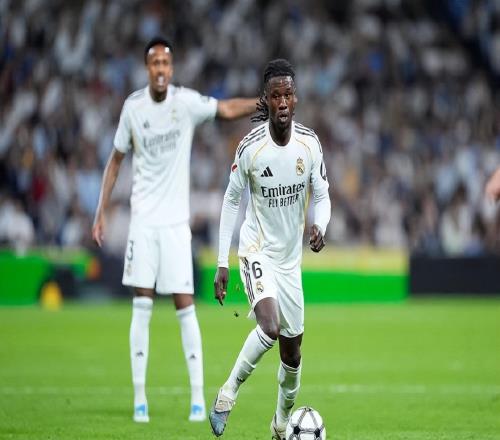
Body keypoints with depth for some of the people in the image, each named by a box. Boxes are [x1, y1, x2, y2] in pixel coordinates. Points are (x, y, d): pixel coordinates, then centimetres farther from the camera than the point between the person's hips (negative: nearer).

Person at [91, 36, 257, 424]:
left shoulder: (186, 101, -6)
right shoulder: (133, 107, 1)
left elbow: (227, 109, -19)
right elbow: (116, 159, 11)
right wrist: (101, 211, 8)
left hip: (175, 220, -2)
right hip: (143, 218, 2)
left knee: (185, 305, -4)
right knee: (142, 305, -2)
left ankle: (198, 397, 1)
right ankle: (140, 396, 2)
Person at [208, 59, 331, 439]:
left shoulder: (310, 143, -8)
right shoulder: (250, 147, -15)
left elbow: (322, 194, 3)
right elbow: (232, 200, -3)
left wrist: (320, 226, -21)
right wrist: (222, 263, -4)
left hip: (291, 257, 4)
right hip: (257, 251, -4)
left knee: (292, 352, 11)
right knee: (270, 328, -30)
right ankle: (228, 393, -9)